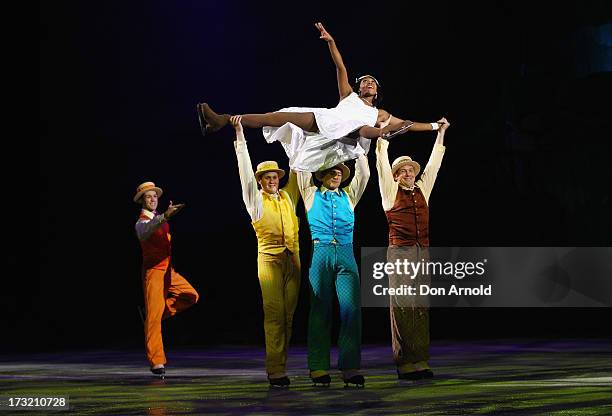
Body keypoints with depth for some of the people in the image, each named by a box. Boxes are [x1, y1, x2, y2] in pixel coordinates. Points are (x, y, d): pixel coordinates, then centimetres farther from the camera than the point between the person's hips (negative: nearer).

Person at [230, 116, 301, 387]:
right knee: (274, 314, -11)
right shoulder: (255, 199, 5)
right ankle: (275, 370, -12)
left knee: (288, 314, 1)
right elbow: (245, 168, 0)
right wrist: (240, 135, -5)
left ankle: (279, 367, 5)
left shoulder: (288, 196, 15)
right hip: (269, 259, -4)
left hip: (292, 259, 4)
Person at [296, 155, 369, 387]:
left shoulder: (349, 196, 20)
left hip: (346, 255, 2)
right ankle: (319, 369, 0)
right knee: (320, 311, -2)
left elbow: (363, 173, 14)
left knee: (351, 309, -8)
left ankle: (350, 368, -8)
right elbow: (303, 169, 9)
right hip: (320, 253, -2)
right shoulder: (312, 194, 14)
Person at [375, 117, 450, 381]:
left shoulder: (422, 190, 15)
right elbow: (383, 164, -1)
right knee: (402, 305, -6)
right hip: (400, 252, -5)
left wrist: (441, 133, 22)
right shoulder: (391, 191, 4)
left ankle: (421, 362, 4)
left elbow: (434, 162, 20)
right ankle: (405, 363, -6)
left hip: (422, 253, 5)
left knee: (421, 307, 3)